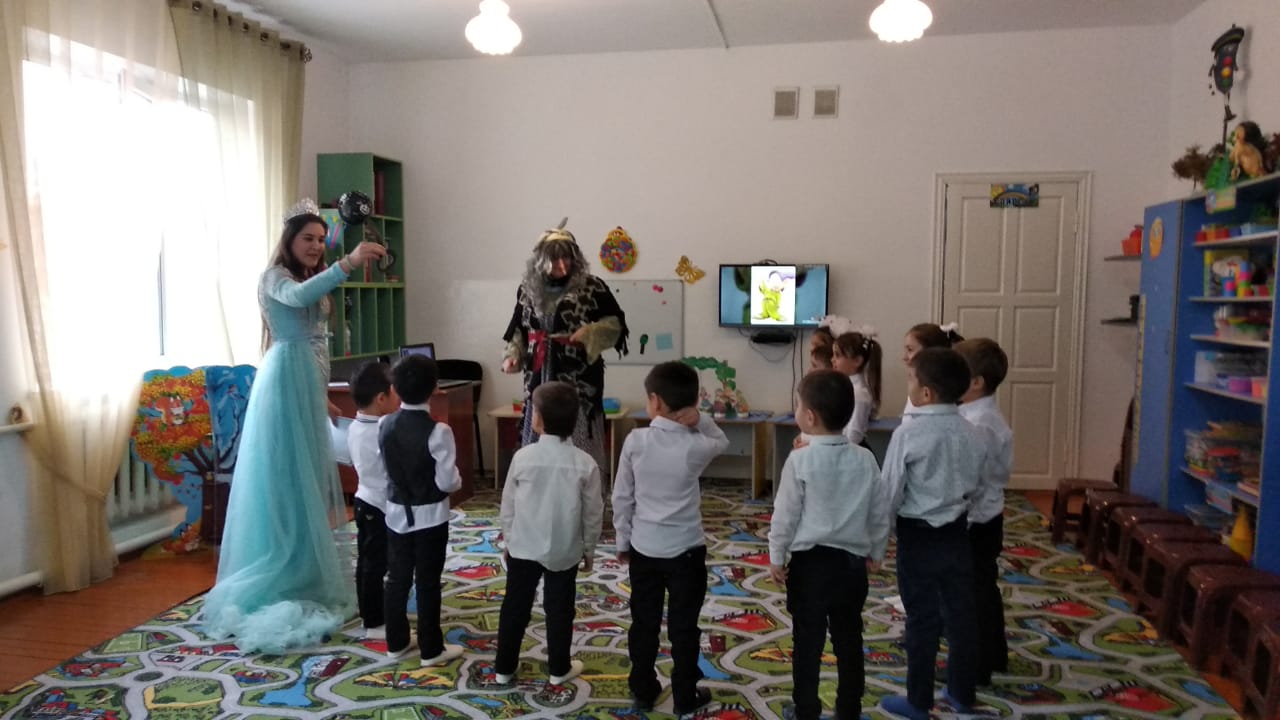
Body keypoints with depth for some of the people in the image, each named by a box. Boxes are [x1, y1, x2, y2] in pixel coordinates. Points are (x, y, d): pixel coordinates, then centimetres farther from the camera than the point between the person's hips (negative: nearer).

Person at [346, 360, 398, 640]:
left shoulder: (355, 428, 3)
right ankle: (375, 624, 12)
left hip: (363, 501, 9)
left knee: (365, 563, 18)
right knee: (376, 566, 2)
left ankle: (368, 615, 31)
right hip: (381, 506, -9)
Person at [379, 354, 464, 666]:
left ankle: (396, 643, 29)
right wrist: (458, 480, 1)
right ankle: (431, 649, 17)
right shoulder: (438, 431, -22)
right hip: (430, 516, -5)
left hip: (396, 513, 5)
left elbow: (383, 470, 6)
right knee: (428, 582, 6)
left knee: (397, 578, 16)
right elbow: (447, 482, -20)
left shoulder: (385, 425, -5)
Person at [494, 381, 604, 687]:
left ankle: (504, 668, 27)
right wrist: (589, 549, 10)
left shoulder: (523, 457, -13)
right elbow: (593, 513, -5)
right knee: (559, 610, 15)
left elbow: (508, 506, -4)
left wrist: (509, 540, 12)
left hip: (523, 547, 0)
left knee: (515, 607, 15)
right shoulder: (585, 464, -13)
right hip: (565, 551, 0)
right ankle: (559, 669, 28)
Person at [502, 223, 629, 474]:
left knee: (580, 443, -2)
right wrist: (512, 355, 2)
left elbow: (615, 323, -2)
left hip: (578, 378, -4)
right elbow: (519, 328, 17)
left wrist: (590, 332, -19)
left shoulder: (592, 287, -6)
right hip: (540, 378, 4)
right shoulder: (528, 288, 8)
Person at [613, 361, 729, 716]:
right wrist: (698, 419, -8)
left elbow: (622, 496, -4)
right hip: (686, 551, -1)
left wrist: (622, 540, 9)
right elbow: (723, 442, 11)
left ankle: (643, 690, 29)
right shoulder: (695, 446, -14)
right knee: (684, 626, 11)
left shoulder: (635, 440, -11)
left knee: (644, 623, 15)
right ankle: (685, 696, 23)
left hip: (643, 549, 2)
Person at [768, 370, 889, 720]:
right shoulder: (865, 459, -3)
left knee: (808, 641, 8)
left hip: (809, 562, -4)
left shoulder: (800, 460, -15)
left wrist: (777, 556, 2)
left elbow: (786, 514, -10)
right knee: (849, 640, 15)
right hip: (851, 562, 4)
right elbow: (881, 513, 4)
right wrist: (875, 552, 19)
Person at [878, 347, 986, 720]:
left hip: (919, 536, -5)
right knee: (961, 614, 15)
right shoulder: (972, 434, -3)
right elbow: (974, 486, 6)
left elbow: (891, 494, -14)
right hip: (957, 533, 5)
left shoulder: (908, 433, -19)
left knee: (922, 618, 6)